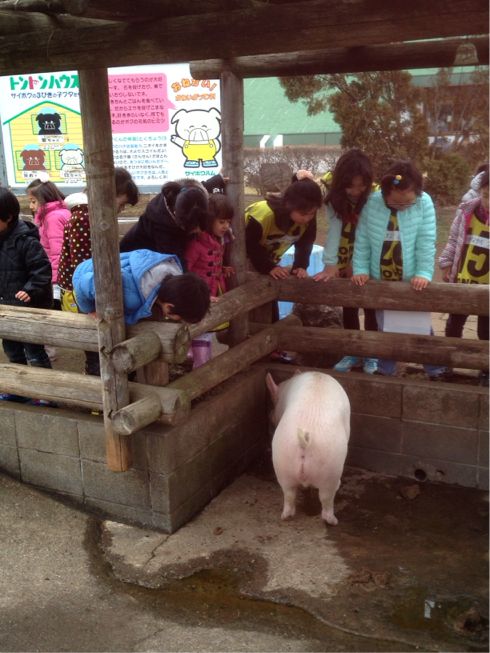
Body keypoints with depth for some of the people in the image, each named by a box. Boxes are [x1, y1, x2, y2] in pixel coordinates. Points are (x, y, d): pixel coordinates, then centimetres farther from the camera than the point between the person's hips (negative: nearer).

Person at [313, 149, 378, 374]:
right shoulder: (334, 193, -19)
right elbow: (335, 228, -25)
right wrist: (330, 264, -31)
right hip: (345, 258, 2)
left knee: (371, 306, 4)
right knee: (348, 306, 8)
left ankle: (372, 353, 18)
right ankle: (352, 352, 21)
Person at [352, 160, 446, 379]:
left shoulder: (424, 203, -12)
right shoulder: (372, 202, -9)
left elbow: (426, 243, -12)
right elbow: (362, 240, -3)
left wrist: (423, 273, -19)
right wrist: (360, 269, -8)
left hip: (412, 281, -1)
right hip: (380, 281, 1)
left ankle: (436, 371, 25)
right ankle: (385, 370, 30)